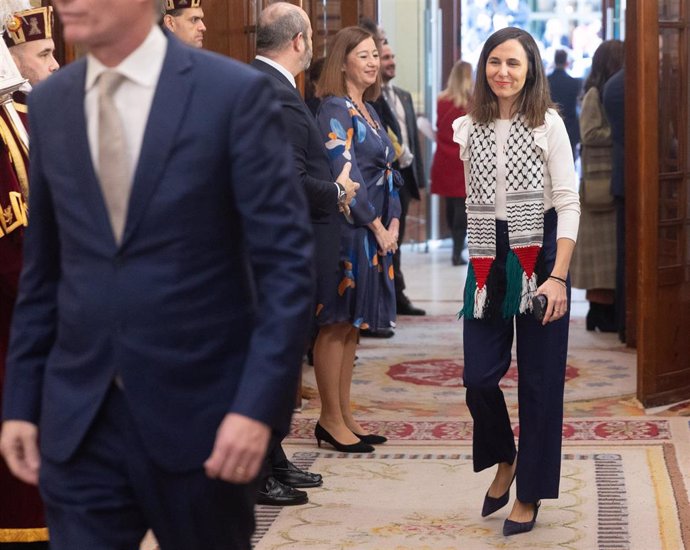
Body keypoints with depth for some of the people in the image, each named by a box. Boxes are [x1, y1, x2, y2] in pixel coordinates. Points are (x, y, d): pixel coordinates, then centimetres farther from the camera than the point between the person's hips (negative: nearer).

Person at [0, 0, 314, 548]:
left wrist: (259, 405, -18)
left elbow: (287, 262, -11)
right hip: (78, 420, 3)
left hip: (198, 411, -3)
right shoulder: (49, 103, 6)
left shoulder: (235, 93, -9)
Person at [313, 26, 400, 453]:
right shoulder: (335, 109, -10)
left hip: (377, 232, 8)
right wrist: (376, 226, -12)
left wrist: (393, 222, 5)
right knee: (336, 325, -2)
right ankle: (331, 420, 4)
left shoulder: (368, 110, 16)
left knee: (353, 326, 11)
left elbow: (387, 172, 17)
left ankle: (345, 414, 17)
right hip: (348, 230, -8)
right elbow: (344, 174, -17)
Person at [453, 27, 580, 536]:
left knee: (539, 380, 3)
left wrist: (558, 277, -17)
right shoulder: (469, 128, 7)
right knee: (478, 377, -1)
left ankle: (530, 493, 16)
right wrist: (478, 261, 13)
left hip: (539, 255, -3)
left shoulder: (548, 124, -5)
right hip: (488, 260, 4)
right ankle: (504, 460, 28)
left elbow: (568, 203, -9)